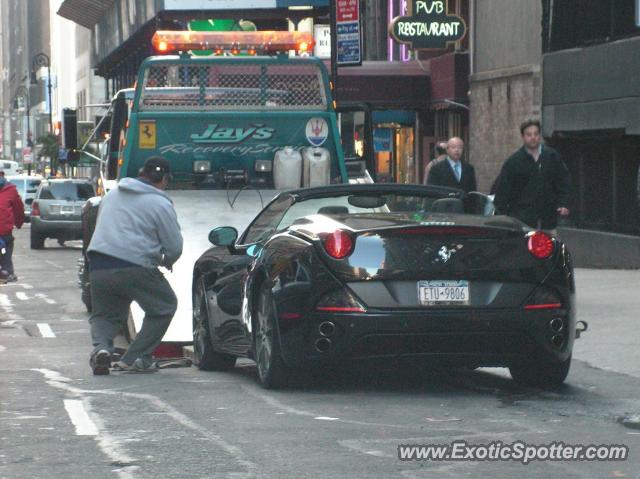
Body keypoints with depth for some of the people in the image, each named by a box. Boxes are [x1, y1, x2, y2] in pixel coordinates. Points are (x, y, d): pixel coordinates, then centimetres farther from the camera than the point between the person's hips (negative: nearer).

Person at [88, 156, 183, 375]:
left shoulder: (112, 195, 20)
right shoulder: (160, 204, -1)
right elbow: (175, 246, -2)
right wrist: (166, 262, 21)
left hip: (98, 265, 6)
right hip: (133, 267, -6)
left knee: (104, 314, 23)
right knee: (164, 307, 14)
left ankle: (101, 347, -9)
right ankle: (135, 358, 7)